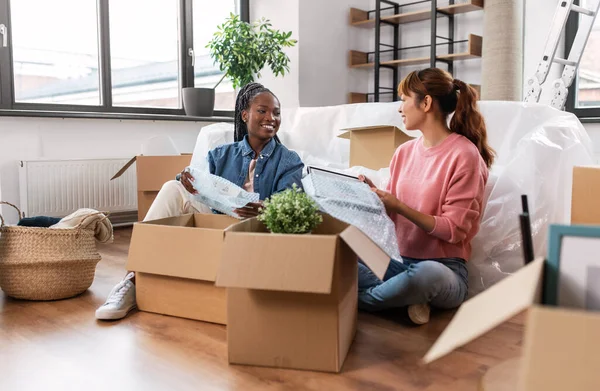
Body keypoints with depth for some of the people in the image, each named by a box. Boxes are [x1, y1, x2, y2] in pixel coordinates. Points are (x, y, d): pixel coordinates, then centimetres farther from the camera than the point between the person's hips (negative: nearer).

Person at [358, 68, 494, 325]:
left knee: (427, 273, -41)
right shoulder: (404, 152, 9)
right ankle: (409, 296, -9)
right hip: (400, 262, 5)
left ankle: (365, 298, -12)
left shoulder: (464, 154, -11)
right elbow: (394, 213, 10)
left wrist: (399, 207, -21)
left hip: (443, 269, -5)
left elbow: (454, 230, -14)